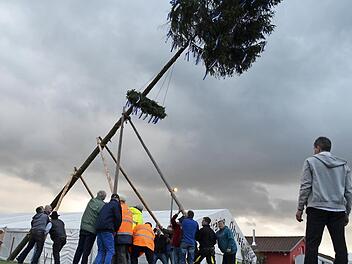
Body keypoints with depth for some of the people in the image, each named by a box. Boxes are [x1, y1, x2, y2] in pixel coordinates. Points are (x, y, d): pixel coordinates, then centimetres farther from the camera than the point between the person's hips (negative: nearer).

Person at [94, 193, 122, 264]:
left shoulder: (105, 205, 27)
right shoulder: (116, 204, 5)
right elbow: (118, 218, -5)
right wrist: (115, 229, 8)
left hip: (99, 229, 7)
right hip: (107, 230, -7)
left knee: (101, 251, 8)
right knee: (110, 251, -7)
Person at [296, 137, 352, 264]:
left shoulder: (311, 161, 6)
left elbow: (305, 186, -2)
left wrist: (300, 208, 1)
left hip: (317, 208, -3)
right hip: (338, 210, 3)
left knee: (312, 245, -4)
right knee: (340, 247, 2)